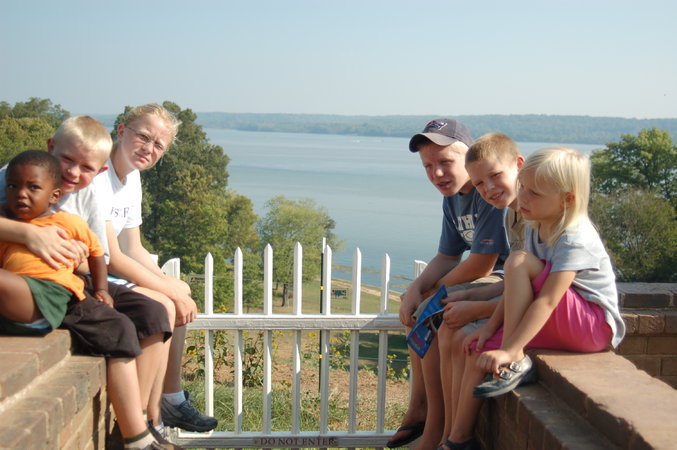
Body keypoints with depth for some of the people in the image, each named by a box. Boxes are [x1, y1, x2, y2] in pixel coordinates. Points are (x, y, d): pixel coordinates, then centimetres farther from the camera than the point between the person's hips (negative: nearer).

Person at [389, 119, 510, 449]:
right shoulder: (453, 197, 8)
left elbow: (481, 265, -25)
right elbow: (447, 258, 12)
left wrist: (434, 290, -8)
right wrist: (416, 288, -7)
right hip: (491, 276, 11)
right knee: (418, 308, 12)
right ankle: (419, 407, 17)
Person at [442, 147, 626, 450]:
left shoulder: (575, 241, -23)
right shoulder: (535, 228, 4)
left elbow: (547, 301, -32)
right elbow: (518, 288, 6)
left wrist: (509, 351, -37)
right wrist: (491, 325, -4)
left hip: (594, 325, -8)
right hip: (554, 326, 9)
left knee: (519, 261, -25)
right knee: (478, 350, -7)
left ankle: (516, 362, -23)